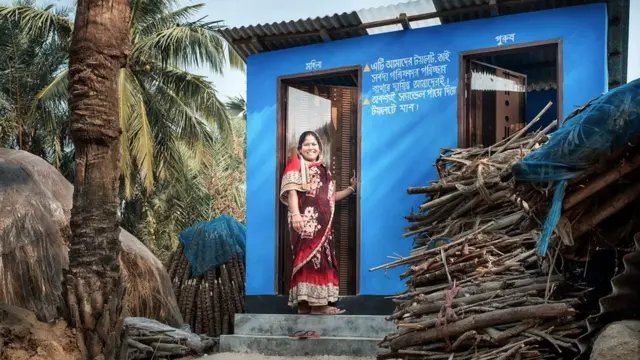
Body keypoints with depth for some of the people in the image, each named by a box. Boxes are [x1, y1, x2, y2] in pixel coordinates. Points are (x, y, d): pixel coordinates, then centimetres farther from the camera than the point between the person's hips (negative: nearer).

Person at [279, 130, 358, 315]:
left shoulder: (323, 170, 25)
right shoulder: (297, 166, 3)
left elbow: (331, 197, 26)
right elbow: (292, 191, -11)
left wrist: (352, 188, 20)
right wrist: (295, 214, -25)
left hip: (322, 223, 8)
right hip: (306, 221, -8)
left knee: (322, 258, 5)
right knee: (310, 256, -12)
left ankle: (307, 303, 8)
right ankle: (316, 303, -13)